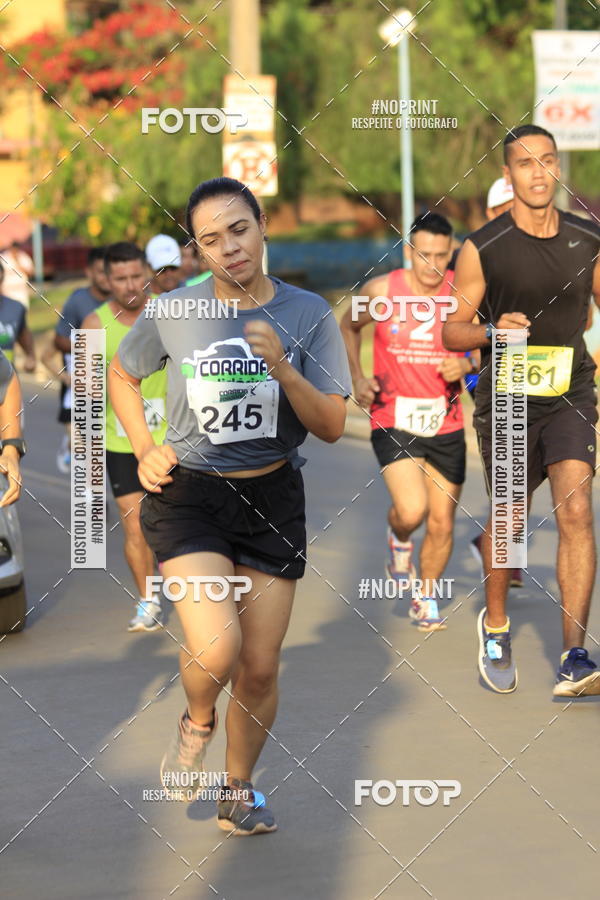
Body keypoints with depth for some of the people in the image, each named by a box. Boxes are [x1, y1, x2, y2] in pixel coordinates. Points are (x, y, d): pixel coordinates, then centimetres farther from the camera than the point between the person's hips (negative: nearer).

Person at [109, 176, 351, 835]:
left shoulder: (308, 315, -4)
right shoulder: (172, 313, -4)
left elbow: (332, 427, -7)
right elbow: (120, 375, 16)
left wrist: (282, 368, -23)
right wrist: (144, 448, 3)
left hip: (273, 500, 2)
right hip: (187, 496, -2)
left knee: (260, 669, 6)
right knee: (217, 651, -22)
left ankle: (237, 794, 30)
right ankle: (198, 720, 13)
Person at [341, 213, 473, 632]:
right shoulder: (382, 291, -7)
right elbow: (350, 326, 14)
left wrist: (467, 365, -15)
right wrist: (358, 378, 2)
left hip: (445, 424, 2)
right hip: (394, 421, -2)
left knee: (442, 524, 8)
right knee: (412, 510, -21)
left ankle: (425, 598, 32)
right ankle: (398, 538, 16)